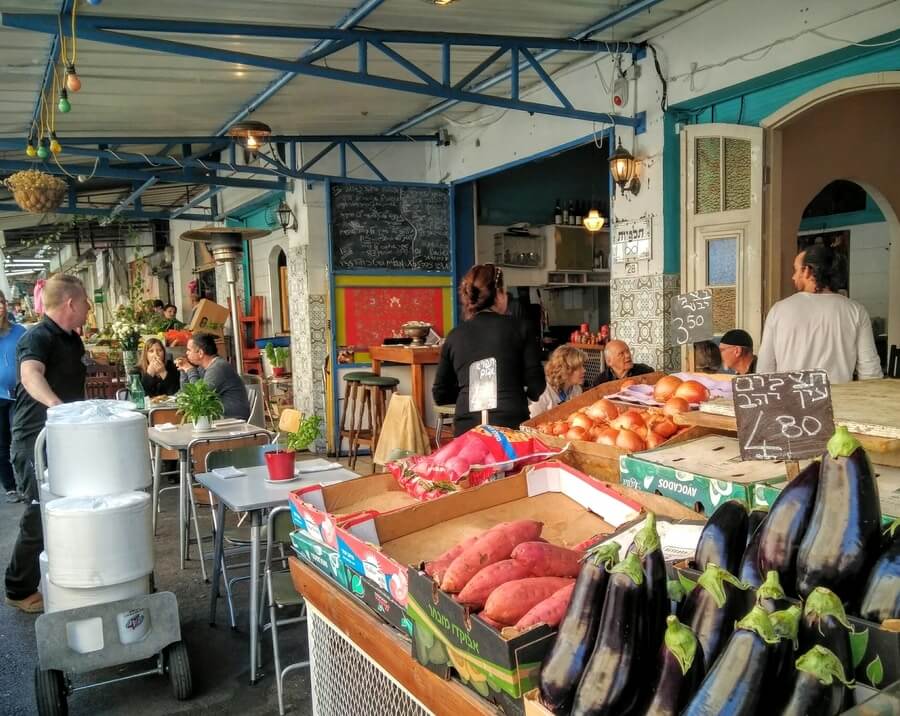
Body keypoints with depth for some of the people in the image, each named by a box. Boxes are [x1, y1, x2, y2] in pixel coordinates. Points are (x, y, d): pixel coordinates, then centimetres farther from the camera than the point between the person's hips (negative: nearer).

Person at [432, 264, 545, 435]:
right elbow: (537, 389, 1)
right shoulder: (517, 328, 1)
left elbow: (440, 395, 16)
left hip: (467, 426, 2)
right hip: (511, 423, -2)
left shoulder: (455, 335, 9)